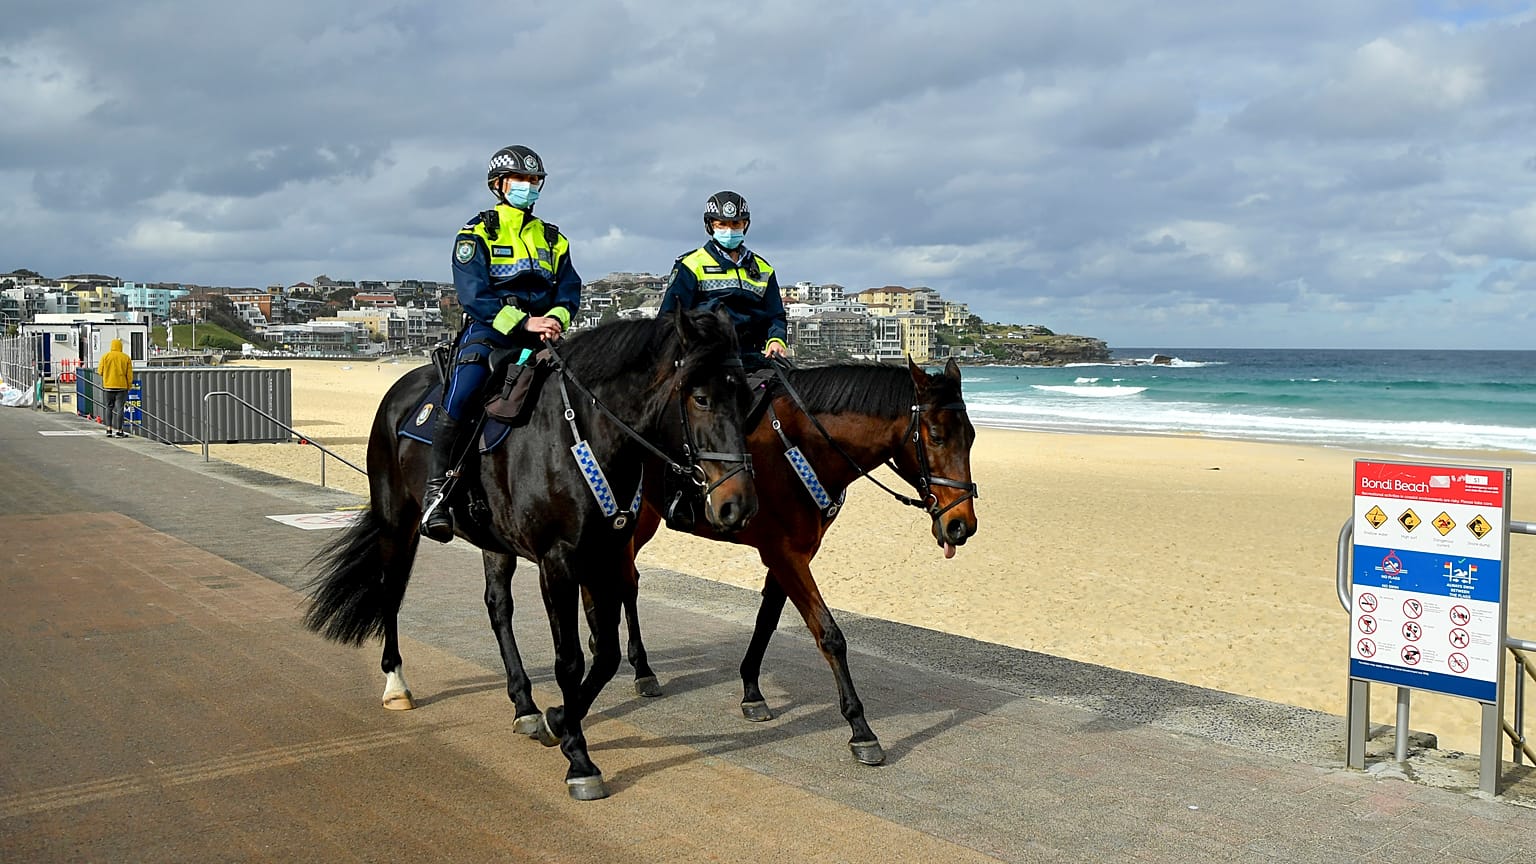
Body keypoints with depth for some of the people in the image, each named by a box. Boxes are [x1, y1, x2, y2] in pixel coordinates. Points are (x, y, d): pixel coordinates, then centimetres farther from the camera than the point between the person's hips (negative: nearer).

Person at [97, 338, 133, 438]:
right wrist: (129, 386, 6)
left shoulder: (105, 356, -1)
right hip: (121, 386, -1)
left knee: (109, 407, 12)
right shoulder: (126, 358, 0)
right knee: (119, 409, 0)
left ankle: (109, 429, 7)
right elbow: (129, 374, -2)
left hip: (108, 386, 1)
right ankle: (118, 431, -2)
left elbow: (100, 372, 0)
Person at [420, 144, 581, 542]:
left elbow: (569, 290, 12)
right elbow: (474, 294, -8)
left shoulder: (553, 238, 21)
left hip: (540, 335, 5)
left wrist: (555, 319, -12)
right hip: (488, 331, -5)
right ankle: (437, 487, -19)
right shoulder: (477, 233, 5)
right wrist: (524, 322, -19)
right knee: (462, 396, -29)